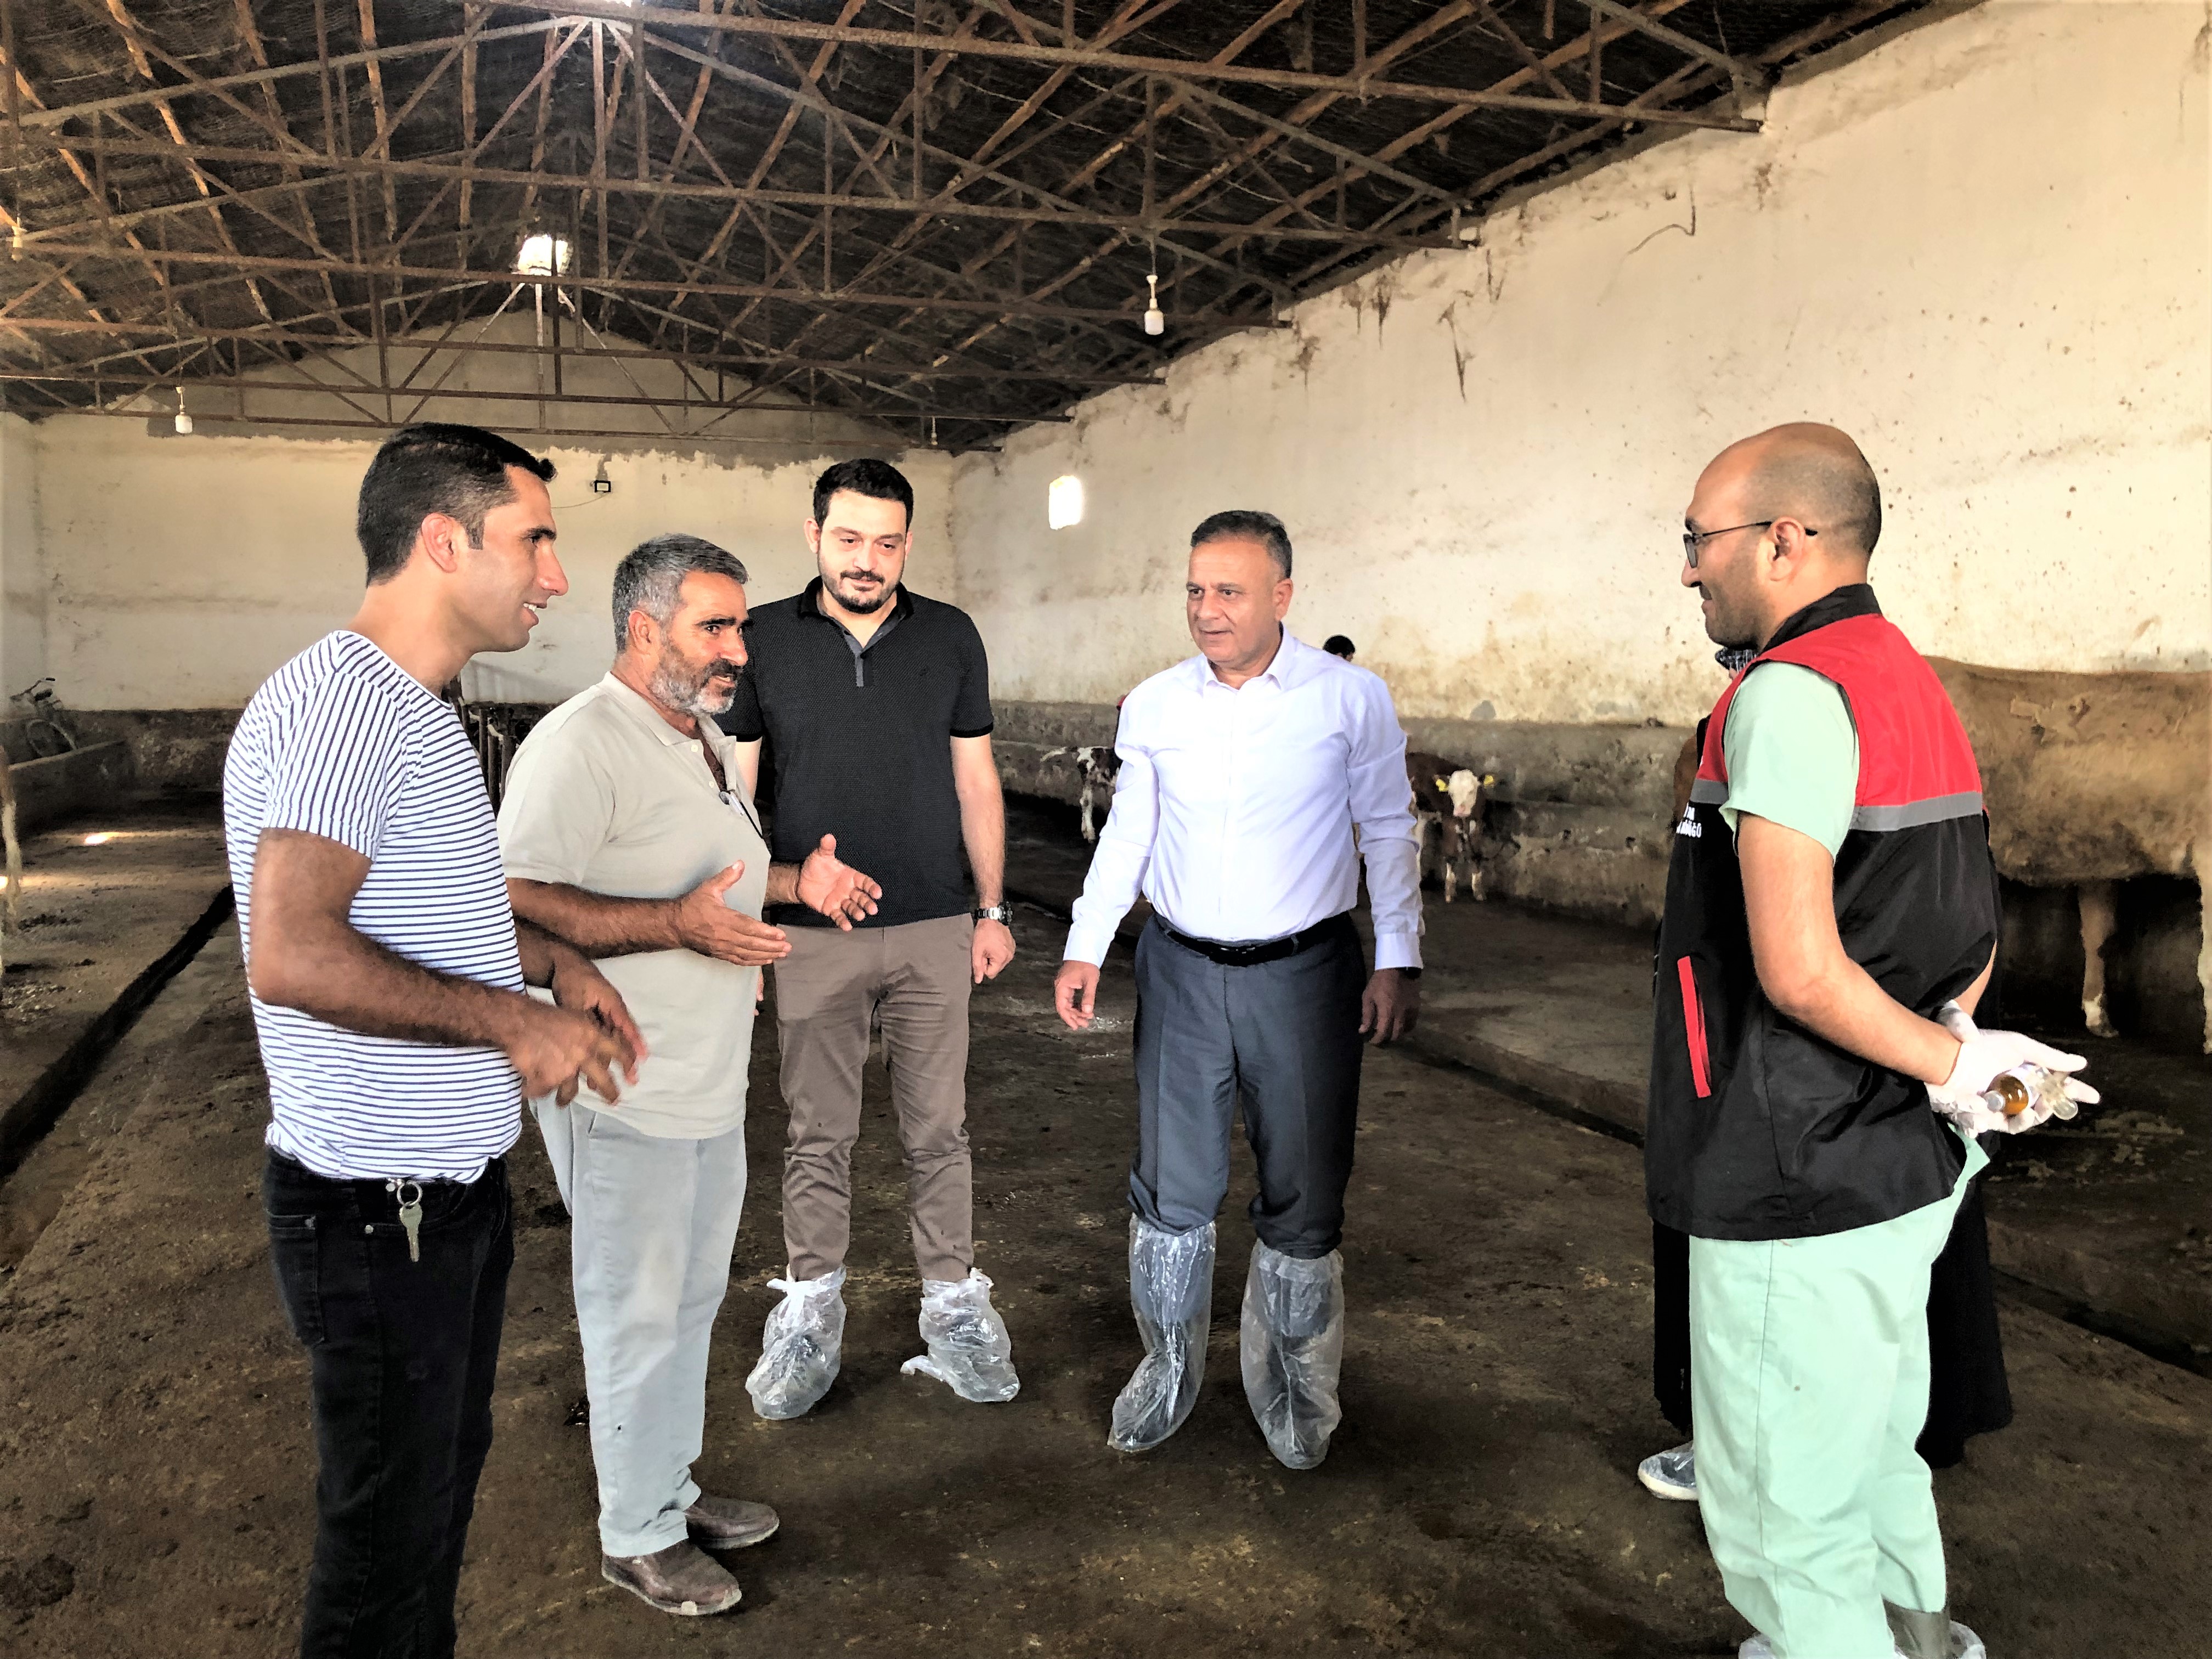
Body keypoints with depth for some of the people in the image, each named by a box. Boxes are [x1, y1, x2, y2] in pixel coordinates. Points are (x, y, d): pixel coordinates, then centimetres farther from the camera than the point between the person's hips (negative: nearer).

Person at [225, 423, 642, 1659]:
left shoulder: (416, 709, 12)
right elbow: (291, 955, -31)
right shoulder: (345, 700, -22)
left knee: (447, 1472, 25)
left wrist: (551, 956, 9)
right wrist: (512, 1022, -23)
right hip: (380, 1208, -10)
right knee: (389, 1536, 8)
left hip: (456, 1184, 10)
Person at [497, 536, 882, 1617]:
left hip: (712, 1082, 9)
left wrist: (795, 882, 9)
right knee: (638, 1315, 6)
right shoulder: (579, 745, -20)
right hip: (623, 1093, -9)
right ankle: (636, 1538, 25)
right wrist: (676, 923, -33)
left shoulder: (706, 738, 12)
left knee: (692, 1297, 21)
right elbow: (515, 902, -27)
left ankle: (672, 1489, 39)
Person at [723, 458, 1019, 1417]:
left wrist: (992, 910, 5)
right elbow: (729, 790, 3)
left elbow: (976, 782, 7)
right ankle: (810, 1311, 26)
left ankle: (953, 1303, 25)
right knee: (817, 1133, 10)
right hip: (811, 937, -1)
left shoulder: (951, 639, 3)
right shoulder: (763, 641, -1)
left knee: (939, 1130, 10)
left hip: (934, 930, 1)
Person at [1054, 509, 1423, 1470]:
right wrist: (1086, 950, 7)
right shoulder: (1153, 705, 2)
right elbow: (1127, 833, 11)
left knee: (1303, 1201, 8)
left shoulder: (1352, 698, -5)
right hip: (1181, 972, 2)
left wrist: (1397, 959, -3)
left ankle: (1292, 1392, 29)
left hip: (1303, 975, -2)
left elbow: (1388, 830, 2)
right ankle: (1168, 1371, 29)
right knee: (1170, 1188, 8)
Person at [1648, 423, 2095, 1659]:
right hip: (1899, 1164, 10)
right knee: (1874, 1452, 27)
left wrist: (1949, 1062, -13)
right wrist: (1953, 1042, 5)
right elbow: (1973, 927, 19)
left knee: (1783, 1509, 6)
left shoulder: (1789, 691, -20)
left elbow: (1797, 969, -26)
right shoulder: (1915, 682, 12)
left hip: (1803, 1186, -10)